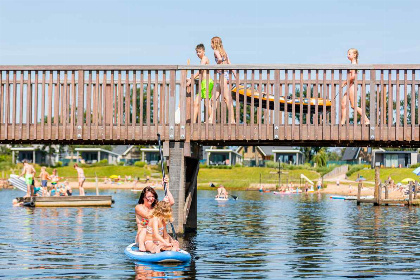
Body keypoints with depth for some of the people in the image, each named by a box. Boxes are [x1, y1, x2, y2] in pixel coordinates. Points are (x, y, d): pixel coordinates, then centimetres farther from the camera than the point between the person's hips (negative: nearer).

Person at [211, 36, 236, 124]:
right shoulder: (223, 51, 19)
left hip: (223, 74, -9)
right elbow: (229, 63, 17)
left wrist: (217, 65, -8)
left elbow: (220, 59, -27)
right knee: (215, 96, 11)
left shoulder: (216, 51, -5)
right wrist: (235, 75, 16)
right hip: (226, 74, 9)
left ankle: (232, 119, -15)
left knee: (227, 97, -11)